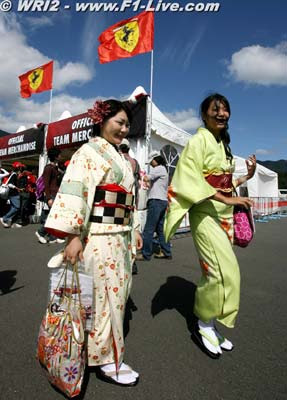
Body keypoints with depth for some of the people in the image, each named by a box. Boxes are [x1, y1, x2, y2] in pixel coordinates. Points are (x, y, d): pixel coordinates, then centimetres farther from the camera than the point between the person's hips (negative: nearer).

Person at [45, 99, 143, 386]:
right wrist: (73, 236, -23)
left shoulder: (120, 157, 19)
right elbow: (74, 192, -16)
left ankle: (103, 350, 35)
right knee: (105, 295, 0)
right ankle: (107, 360, 20)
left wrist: (135, 230, 18)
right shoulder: (88, 151, -5)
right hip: (98, 236, -8)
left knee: (119, 292, 15)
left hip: (121, 235, 9)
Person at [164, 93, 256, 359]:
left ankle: (208, 323, 25)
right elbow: (191, 178, -19)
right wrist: (226, 199, -24)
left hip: (223, 216, 8)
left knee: (215, 271, 10)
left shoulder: (223, 144, 17)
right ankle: (205, 325, 10)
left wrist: (246, 177, 8)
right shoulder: (199, 140, -6)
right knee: (225, 271, -12)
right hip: (205, 214, -8)